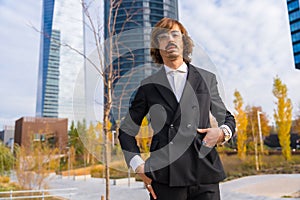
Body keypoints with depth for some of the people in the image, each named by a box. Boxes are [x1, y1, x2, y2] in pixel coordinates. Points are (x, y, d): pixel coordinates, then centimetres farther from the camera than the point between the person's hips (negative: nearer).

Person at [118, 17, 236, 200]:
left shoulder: (207, 79, 11)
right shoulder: (148, 86, 8)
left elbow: (227, 118, 19)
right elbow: (126, 131, 14)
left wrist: (223, 132, -4)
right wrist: (138, 166, 1)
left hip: (205, 177, 1)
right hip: (165, 179, -1)